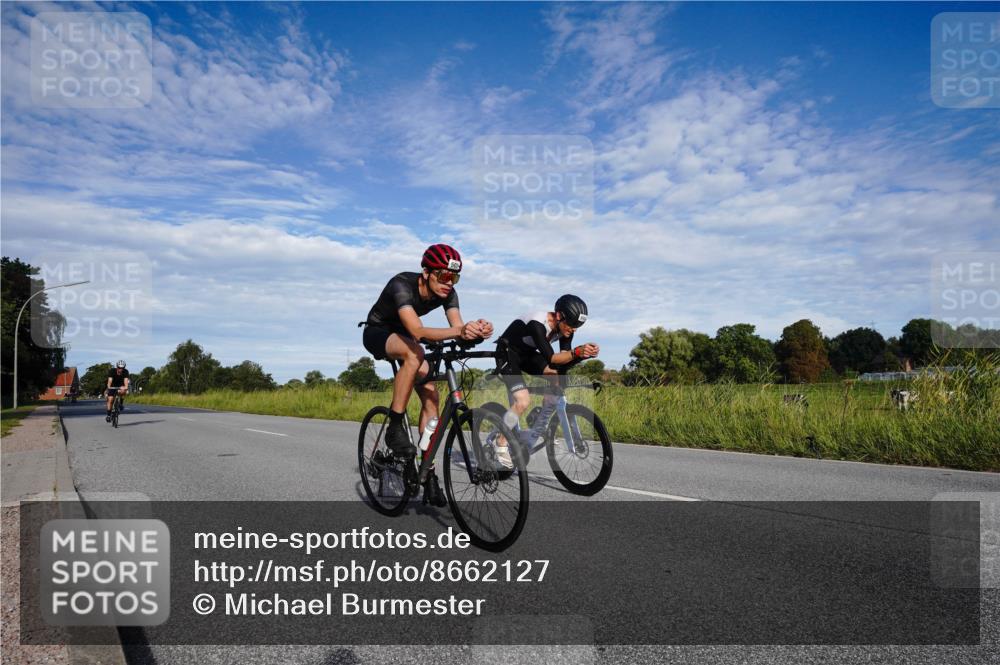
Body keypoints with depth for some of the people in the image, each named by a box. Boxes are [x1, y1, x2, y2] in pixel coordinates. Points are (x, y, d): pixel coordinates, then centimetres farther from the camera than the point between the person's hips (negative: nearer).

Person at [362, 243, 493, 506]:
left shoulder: (447, 293, -18)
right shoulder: (402, 285, -35)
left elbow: (458, 327, -30)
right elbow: (417, 330, -49)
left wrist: (477, 331, -54)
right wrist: (459, 331, -64)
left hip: (403, 336, 6)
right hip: (377, 332, -6)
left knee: (430, 396, -9)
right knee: (415, 353, -38)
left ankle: (428, 475, -2)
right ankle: (395, 428, -26)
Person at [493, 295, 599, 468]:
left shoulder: (565, 327, -12)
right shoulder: (537, 324, -34)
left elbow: (563, 362, -14)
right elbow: (551, 359, -40)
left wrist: (583, 354, -31)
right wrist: (577, 352, -53)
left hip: (527, 353, 7)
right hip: (507, 354, -7)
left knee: (560, 377, -13)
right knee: (524, 401, -22)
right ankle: (501, 445, -4)